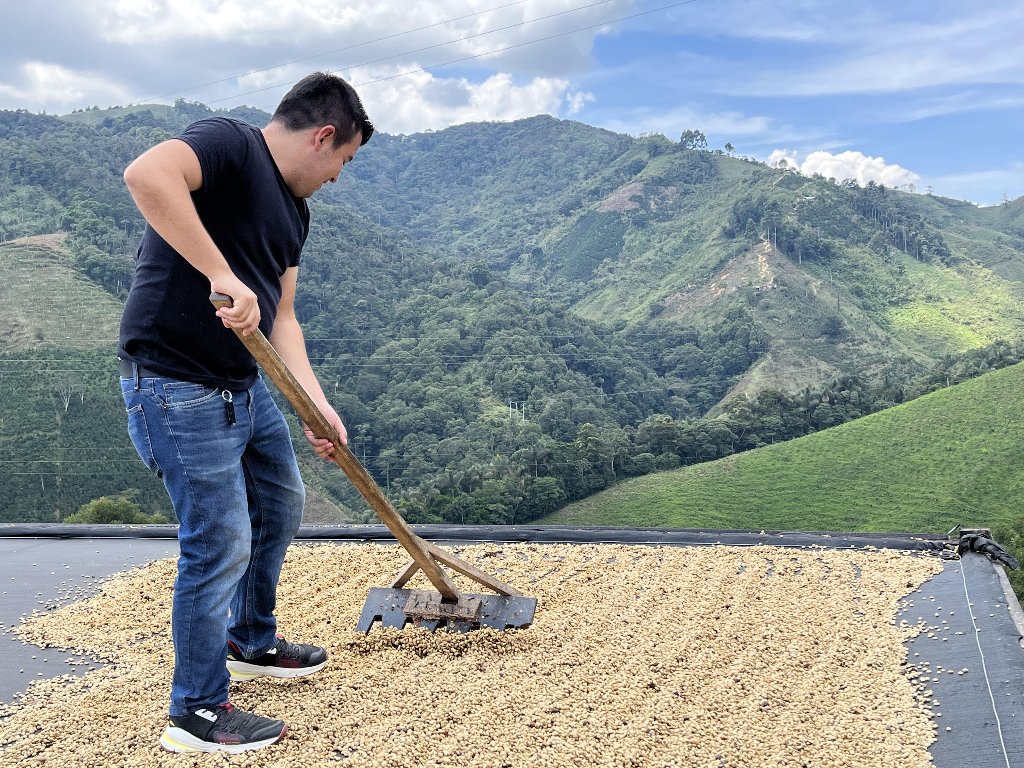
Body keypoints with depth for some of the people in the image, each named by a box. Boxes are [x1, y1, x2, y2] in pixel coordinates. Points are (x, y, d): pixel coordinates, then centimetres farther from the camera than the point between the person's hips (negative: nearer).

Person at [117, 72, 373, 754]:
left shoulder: (294, 210, 14)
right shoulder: (229, 143, -13)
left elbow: (281, 317, 13)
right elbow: (146, 174, -35)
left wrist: (318, 405, 2)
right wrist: (223, 274, -36)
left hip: (247, 385, 10)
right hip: (178, 389, -10)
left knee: (281, 507, 22)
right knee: (221, 544, -4)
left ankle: (251, 643, 44)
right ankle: (197, 713, 15)